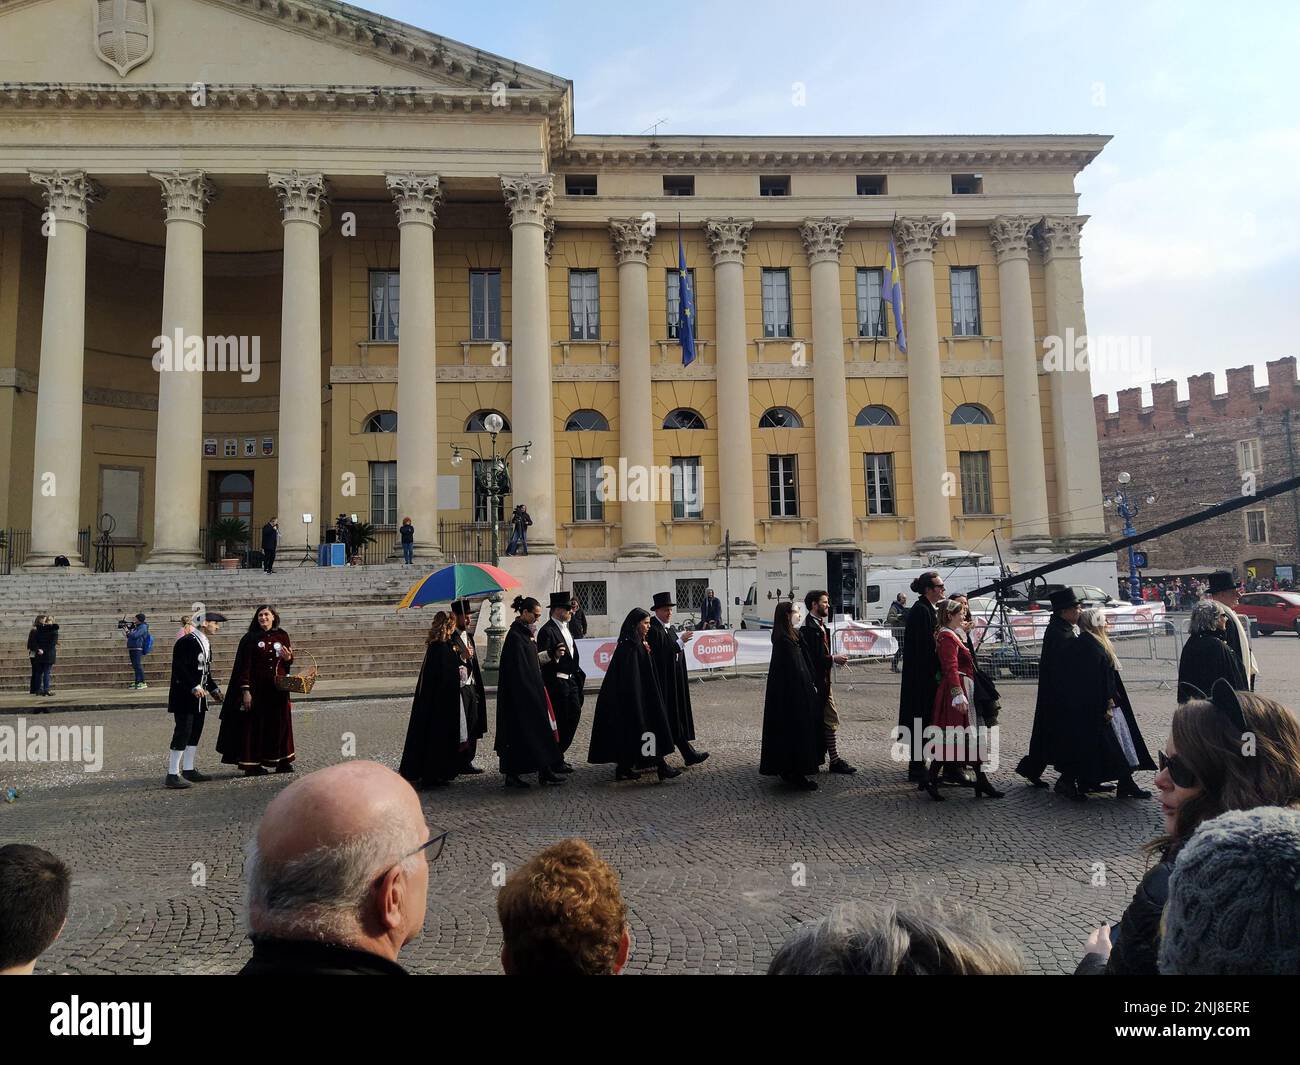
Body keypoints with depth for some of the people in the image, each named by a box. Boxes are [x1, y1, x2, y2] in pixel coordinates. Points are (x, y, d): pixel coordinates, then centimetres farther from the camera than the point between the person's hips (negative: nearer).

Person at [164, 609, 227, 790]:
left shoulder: (206, 643, 14)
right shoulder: (186, 642, -15)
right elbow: (179, 668, -22)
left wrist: (213, 689, 16)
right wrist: (194, 687, -28)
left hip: (199, 696, 10)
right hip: (184, 696, -10)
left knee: (195, 733, 13)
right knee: (182, 733, -10)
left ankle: (188, 770, 22)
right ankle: (172, 775, -6)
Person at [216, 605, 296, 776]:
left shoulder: (282, 636, 7)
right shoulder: (250, 638, -4)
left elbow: (289, 661, 15)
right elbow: (244, 666, -7)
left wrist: (288, 658, -9)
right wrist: (245, 690, -13)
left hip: (278, 688, 4)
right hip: (257, 689, -4)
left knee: (279, 723, 9)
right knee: (255, 724, -1)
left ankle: (282, 761, 17)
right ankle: (251, 764, 6)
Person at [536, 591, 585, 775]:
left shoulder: (565, 627, 15)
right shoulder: (547, 630, -14)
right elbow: (540, 656, -18)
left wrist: (577, 672, 20)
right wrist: (555, 654, -36)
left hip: (570, 679, 10)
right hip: (556, 682, -9)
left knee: (574, 714, 12)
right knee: (559, 720, -3)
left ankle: (557, 755, 25)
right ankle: (555, 761, 10)